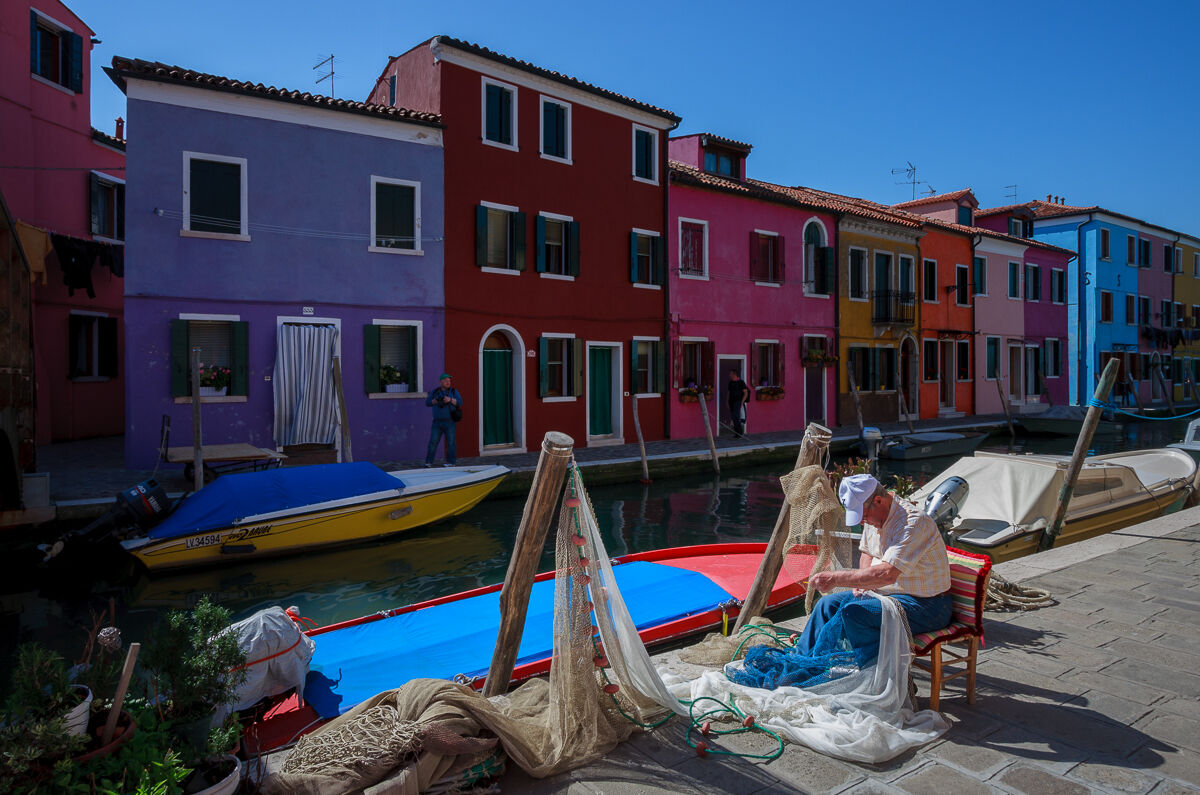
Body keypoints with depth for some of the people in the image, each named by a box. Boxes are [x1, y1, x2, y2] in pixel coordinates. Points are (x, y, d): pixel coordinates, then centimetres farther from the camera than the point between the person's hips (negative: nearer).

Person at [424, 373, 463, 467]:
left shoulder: (453, 391, 0)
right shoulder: (434, 392, 7)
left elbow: (460, 402, -11)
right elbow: (428, 402, -1)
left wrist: (450, 399, -26)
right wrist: (436, 400, -19)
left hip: (449, 421, -2)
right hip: (437, 422, 2)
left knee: (450, 442, -2)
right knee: (433, 442, -2)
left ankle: (451, 461, 7)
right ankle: (429, 461, 3)